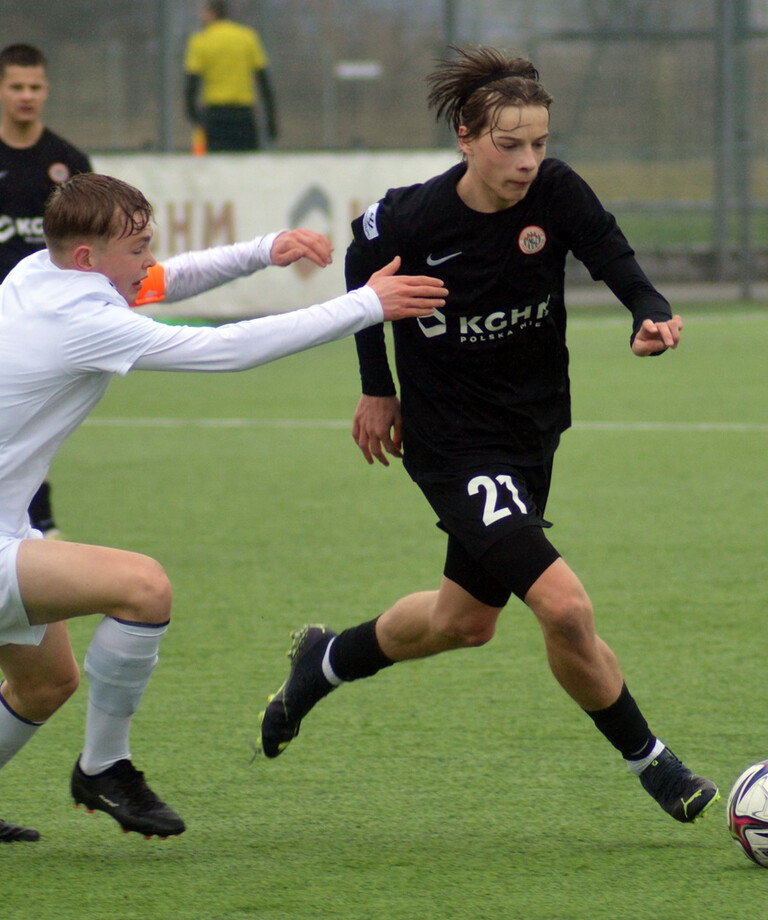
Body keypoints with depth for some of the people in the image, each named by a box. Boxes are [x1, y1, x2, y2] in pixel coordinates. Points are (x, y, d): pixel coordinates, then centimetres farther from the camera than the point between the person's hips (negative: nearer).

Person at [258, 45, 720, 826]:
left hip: (533, 429, 6)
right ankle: (649, 763, 0)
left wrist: (652, 318, -42)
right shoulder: (412, 219, -20)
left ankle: (327, 661, 50)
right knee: (564, 606, -20)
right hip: (453, 443, -6)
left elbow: (617, 265, -19)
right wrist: (376, 387, 7)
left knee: (465, 620, 23)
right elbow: (363, 263, 1)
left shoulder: (557, 194, -13)